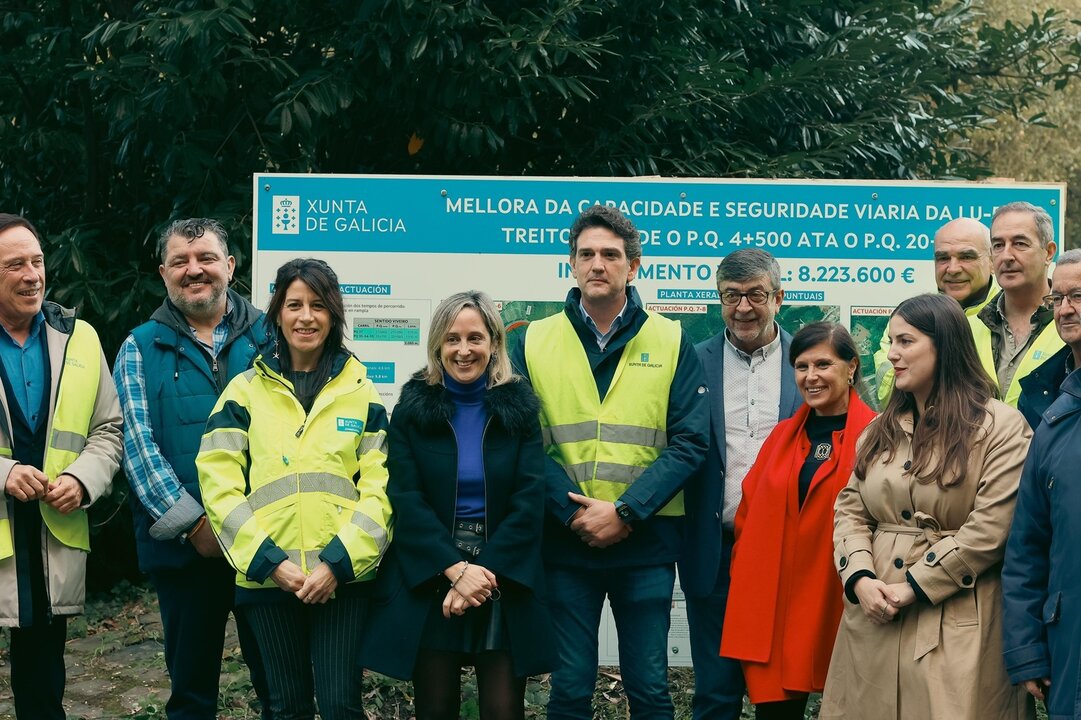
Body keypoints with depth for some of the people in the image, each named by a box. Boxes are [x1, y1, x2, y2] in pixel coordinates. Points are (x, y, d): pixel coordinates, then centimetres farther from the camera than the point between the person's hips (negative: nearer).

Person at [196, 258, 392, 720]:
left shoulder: (361, 392, 8)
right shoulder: (245, 391, 6)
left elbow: (378, 487, 0)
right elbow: (218, 482, -2)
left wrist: (339, 562, -12)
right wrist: (269, 560, -11)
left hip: (343, 577, 0)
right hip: (268, 577, 1)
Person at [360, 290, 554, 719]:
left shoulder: (520, 409, 4)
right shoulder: (412, 409, 4)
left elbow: (529, 500, -4)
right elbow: (406, 499, -5)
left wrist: (485, 573, -14)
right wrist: (455, 569, -16)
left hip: (504, 581, 0)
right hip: (428, 581, 0)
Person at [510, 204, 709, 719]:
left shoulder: (670, 342, 3)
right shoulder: (534, 342, 4)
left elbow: (690, 440, -5)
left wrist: (625, 512, -14)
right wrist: (573, 513, -14)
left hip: (646, 542, 0)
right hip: (564, 542, 1)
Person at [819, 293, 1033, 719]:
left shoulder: (1002, 428, -5)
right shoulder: (881, 429, 15)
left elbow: (990, 529, -13)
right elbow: (849, 510, 10)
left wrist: (914, 587, -14)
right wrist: (860, 578, -9)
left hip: (956, 628, -5)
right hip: (874, 618, 5)